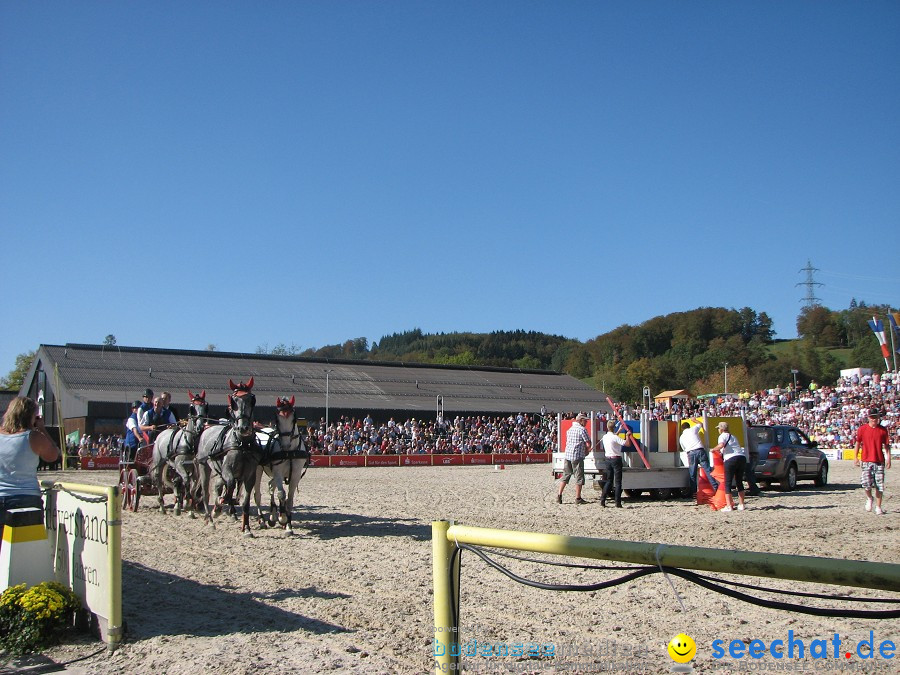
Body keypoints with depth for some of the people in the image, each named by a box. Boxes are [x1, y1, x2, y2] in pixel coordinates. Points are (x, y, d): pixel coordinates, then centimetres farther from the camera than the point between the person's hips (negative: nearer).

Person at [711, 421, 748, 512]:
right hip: (742, 457, 7)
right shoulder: (732, 436, 26)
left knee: (728, 483, 0)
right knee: (739, 482, 17)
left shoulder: (722, 436, 1)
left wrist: (714, 449, -1)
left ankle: (729, 506, -5)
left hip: (731, 459, -7)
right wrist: (722, 452, 33)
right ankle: (741, 505, 18)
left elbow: (721, 445, -18)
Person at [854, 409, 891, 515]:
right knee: (866, 483, -12)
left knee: (879, 486, 1)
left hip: (879, 461, 1)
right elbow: (858, 443, 10)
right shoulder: (862, 429, 3)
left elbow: (886, 446, 8)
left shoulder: (883, 430, 5)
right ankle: (869, 498, 19)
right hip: (866, 460, -1)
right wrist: (856, 457, 5)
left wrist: (888, 459, 1)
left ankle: (878, 507, 12)